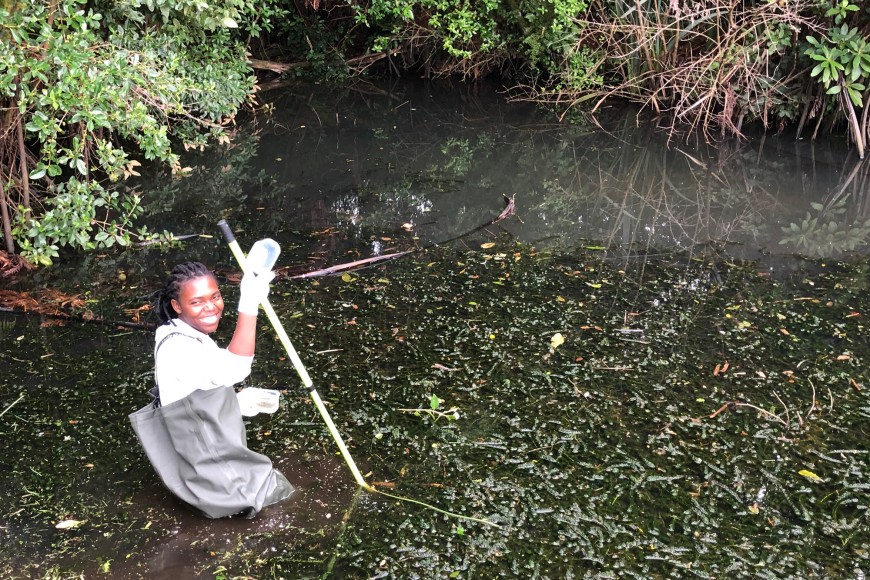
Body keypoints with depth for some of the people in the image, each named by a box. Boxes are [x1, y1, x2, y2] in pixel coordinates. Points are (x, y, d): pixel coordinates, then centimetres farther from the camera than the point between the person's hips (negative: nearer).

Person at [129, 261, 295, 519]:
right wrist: (249, 306, -55)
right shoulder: (177, 348, -30)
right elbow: (232, 369, -49)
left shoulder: (191, 337, 2)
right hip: (213, 476, -9)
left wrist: (241, 400, 9)